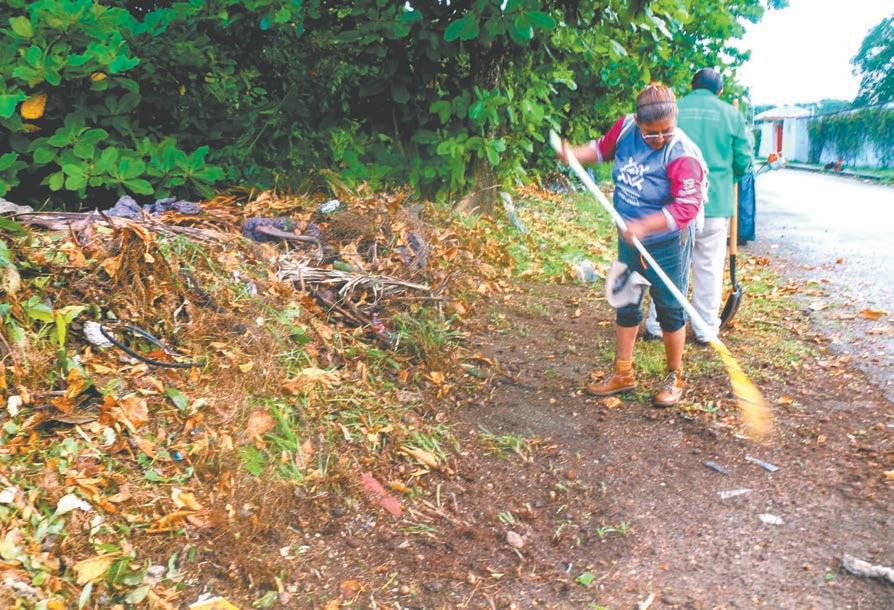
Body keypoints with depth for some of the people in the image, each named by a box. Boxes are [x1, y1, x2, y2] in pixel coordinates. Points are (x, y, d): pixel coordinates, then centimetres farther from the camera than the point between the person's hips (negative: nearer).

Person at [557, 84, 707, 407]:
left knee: (669, 310, 7)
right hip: (628, 239, 6)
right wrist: (574, 153, -4)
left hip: (663, 244, -6)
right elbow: (604, 147, 13)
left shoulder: (682, 155, -25)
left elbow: (687, 206, -30)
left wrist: (643, 226, -38)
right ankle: (623, 373, 28)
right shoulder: (625, 128, -8)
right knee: (626, 305, 14)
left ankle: (674, 377, 25)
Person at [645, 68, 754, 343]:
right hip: (715, 203, 0)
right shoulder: (731, 114, 1)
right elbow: (745, 160, 1)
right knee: (709, 268, 10)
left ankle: (657, 325, 15)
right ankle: (706, 329, 17)